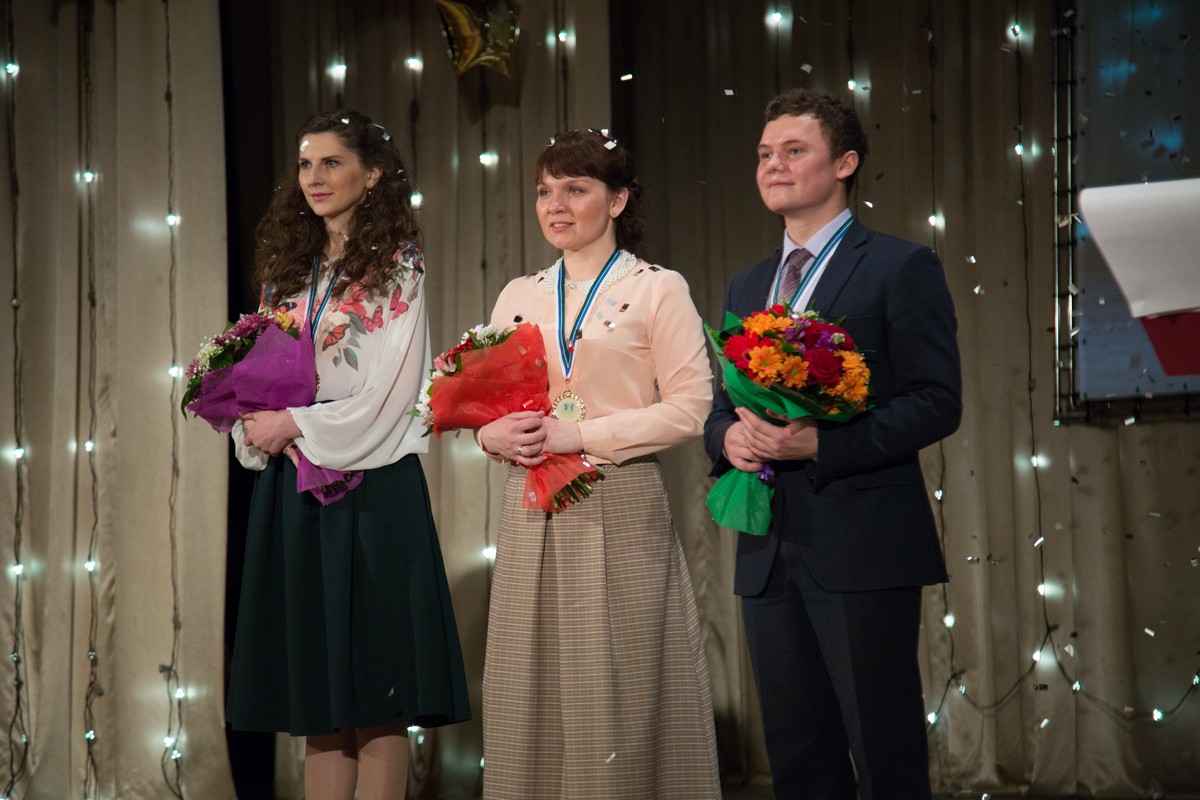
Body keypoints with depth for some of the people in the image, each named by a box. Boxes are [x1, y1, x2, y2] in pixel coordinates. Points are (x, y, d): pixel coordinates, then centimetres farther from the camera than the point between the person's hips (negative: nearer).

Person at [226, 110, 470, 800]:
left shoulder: (395, 268, -3)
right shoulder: (291, 270, 16)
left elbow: (386, 396, -11)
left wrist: (294, 426, -10)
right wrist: (256, 424, -3)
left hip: (371, 485, -6)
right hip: (292, 485, 6)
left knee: (375, 699, -4)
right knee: (319, 695, 7)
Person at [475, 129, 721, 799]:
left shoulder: (658, 290, 1)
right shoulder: (519, 297, 15)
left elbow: (689, 408, -8)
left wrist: (580, 433, -14)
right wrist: (496, 435, -6)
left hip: (620, 515, -4)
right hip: (533, 516, 4)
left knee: (619, 691, -3)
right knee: (536, 692, 4)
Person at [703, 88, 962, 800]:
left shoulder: (902, 268, -2)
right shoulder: (747, 287, 19)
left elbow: (937, 402, -10)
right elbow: (723, 403, 23)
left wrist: (818, 442, -19)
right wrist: (728, 434, -2)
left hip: (862, 547, -6)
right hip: (769, 553, 6)